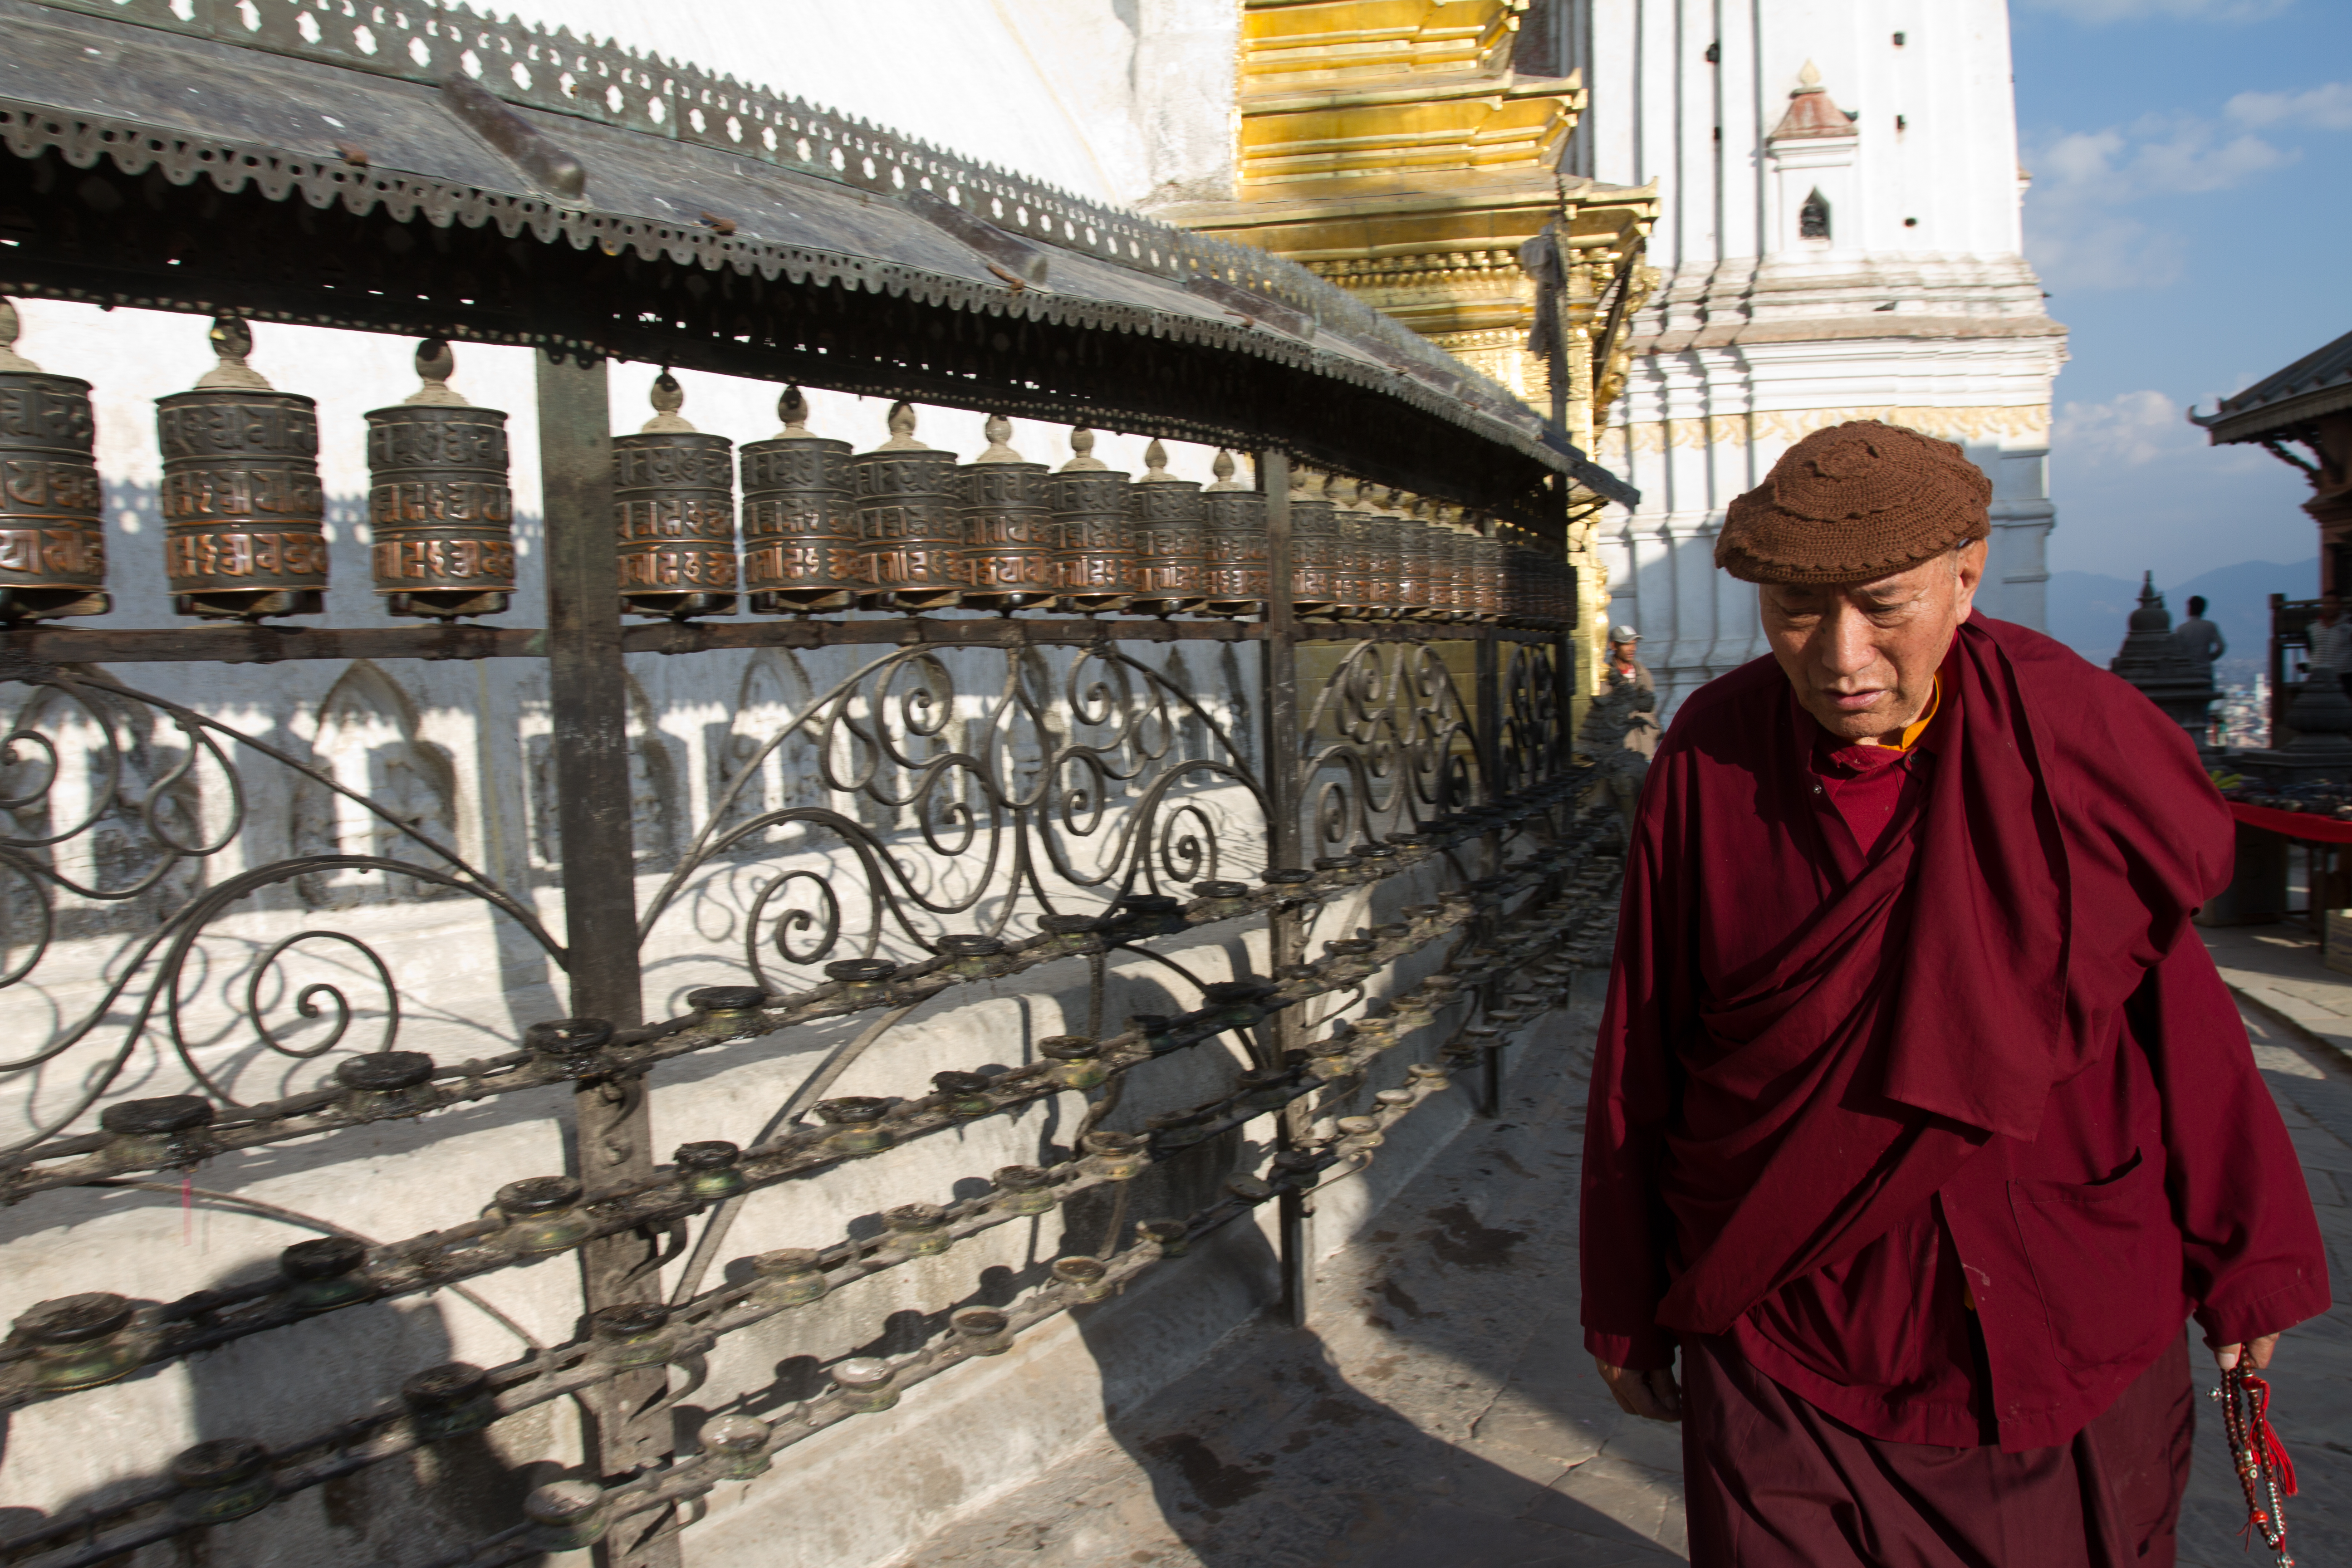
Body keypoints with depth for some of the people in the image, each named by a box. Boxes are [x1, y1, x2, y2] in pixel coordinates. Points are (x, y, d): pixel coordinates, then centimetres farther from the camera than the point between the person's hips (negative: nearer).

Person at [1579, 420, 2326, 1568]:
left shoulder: (2071, 731, -9)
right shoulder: (1709, 761, -10)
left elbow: (2174, 1007, 1)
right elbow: (1641, 1054, -3)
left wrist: (2244, 1260, 7)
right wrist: (1628, 1311, 4)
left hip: (2074, 1340, 1)